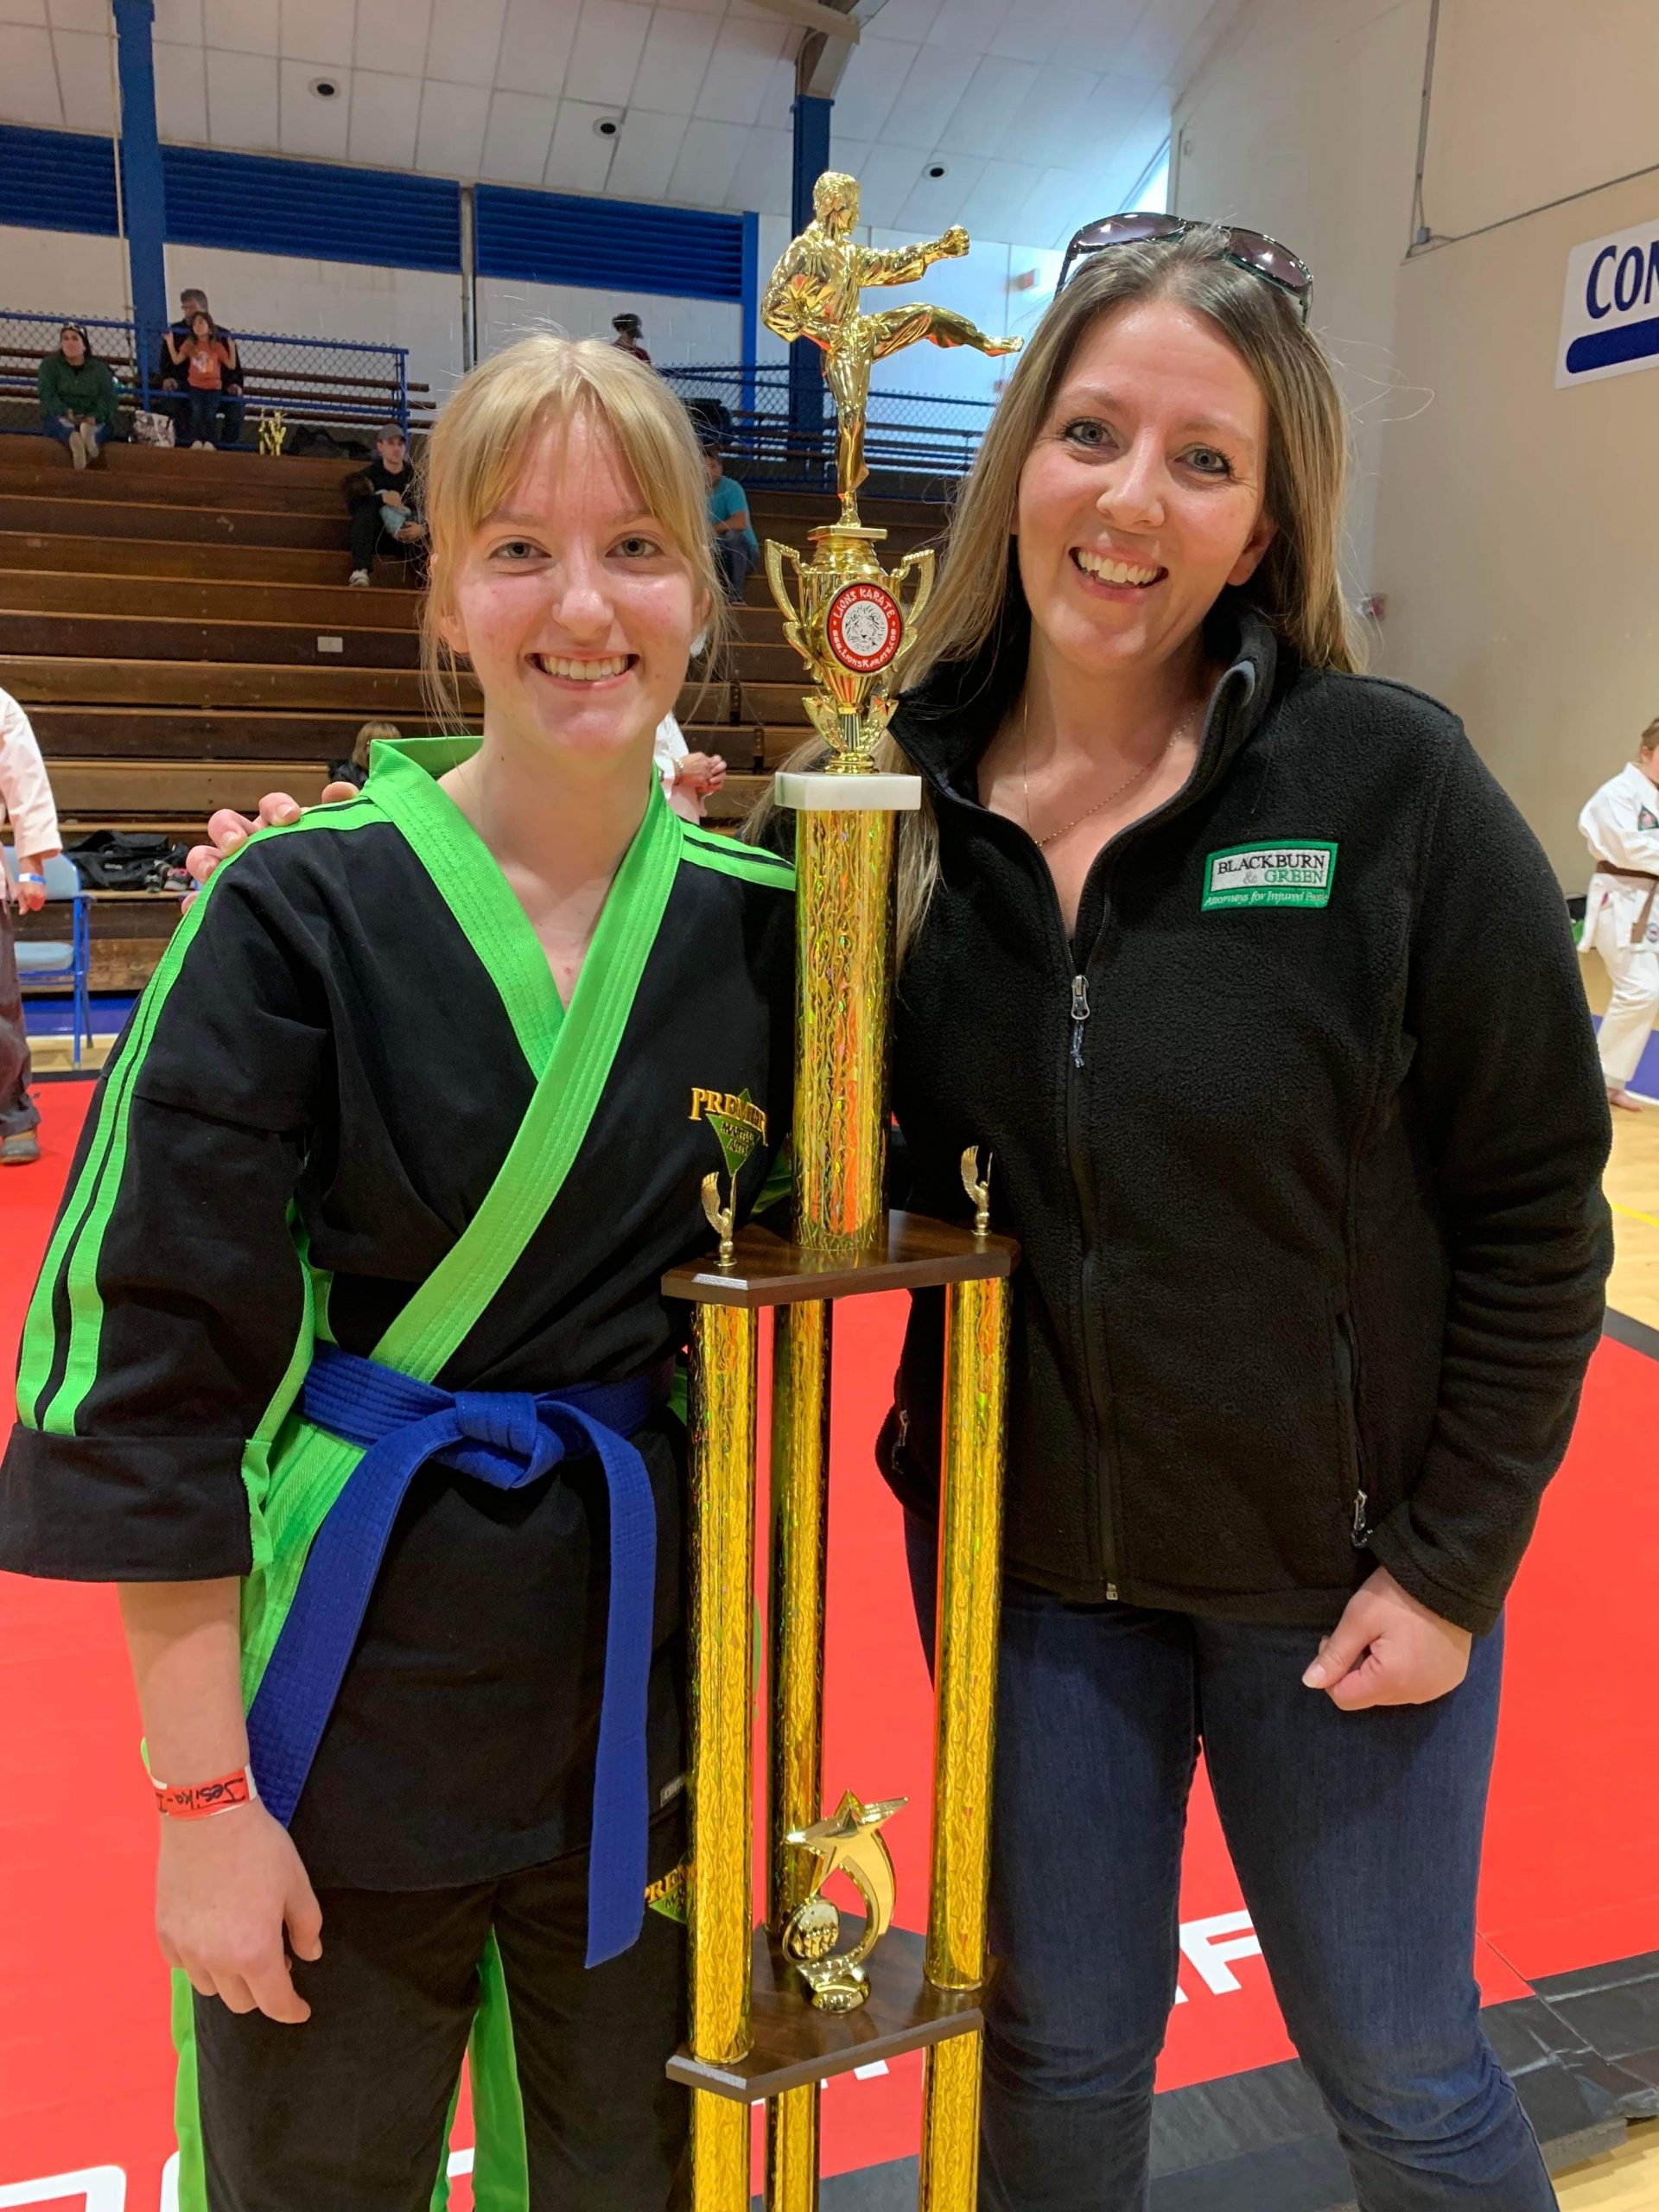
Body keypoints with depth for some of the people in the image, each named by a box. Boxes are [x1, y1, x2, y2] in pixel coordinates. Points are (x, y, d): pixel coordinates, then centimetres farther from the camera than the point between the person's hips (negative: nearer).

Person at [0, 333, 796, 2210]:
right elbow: (153, 1366, -12)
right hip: (348, 1683, -3)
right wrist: (202, 1792, -10)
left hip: (648, 1684, 3)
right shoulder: (300, 912, -13)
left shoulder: (755, 924, -3)